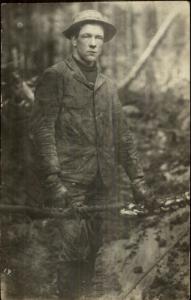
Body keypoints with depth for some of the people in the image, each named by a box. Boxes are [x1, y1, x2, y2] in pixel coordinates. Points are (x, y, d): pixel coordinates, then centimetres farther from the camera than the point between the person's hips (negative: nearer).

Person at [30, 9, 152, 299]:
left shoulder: (108, 85, 17)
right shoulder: (55, 76, -1)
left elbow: (122, 135, 18)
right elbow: (42, 129, -9)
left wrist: (137, 178, 12)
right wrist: (52, 180, -17)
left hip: (103, 184, 6)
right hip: (69, 183, -5)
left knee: (96, 251, 9)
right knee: (73, 251, -8)